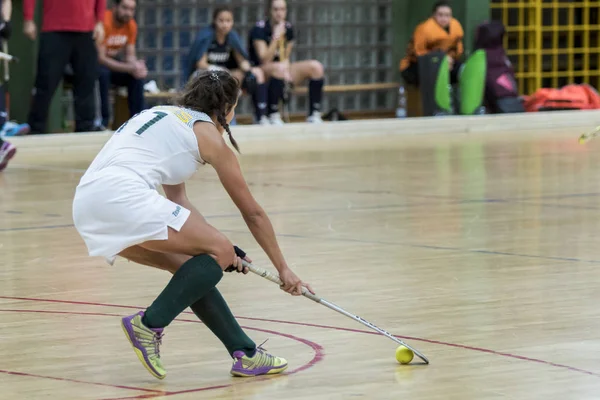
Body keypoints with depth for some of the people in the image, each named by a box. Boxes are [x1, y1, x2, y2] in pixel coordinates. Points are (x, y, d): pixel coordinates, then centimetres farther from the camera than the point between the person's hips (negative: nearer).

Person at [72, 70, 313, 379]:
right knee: (220, 254, -3)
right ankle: (149, 324, -9)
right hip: (122, 196, -9)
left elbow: (177, 200, 36)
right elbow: (253, 213, 16)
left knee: (192, 267, 17)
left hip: (87, 207, 9)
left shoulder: (164, 114, 30)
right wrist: (283, 269, 25)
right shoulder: (208, 133, 9)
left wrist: (216, 245, 36)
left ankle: (245, 355, 15)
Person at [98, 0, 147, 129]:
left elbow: (130, 55, 0)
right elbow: (100, 58, -29)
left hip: (113, 62, 6)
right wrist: (129, 68, -35)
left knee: (138, 75, -18)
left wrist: (137, 65, -26)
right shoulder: (104, 22, -25)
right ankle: (103, 121, -29)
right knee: (103, 73, -37)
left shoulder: (131, 25, -3)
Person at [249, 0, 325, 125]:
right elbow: (265, 60, -18)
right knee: (279, 68, -40)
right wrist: (276, 37, -25)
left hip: (282, 69, 6)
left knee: (316, 66, -15)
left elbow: (285, 58, 11)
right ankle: (273, 115, -32)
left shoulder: (288, 28, 6)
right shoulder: (260, 29, -12)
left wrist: (286, 69, -11)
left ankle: (314, 114, -15)